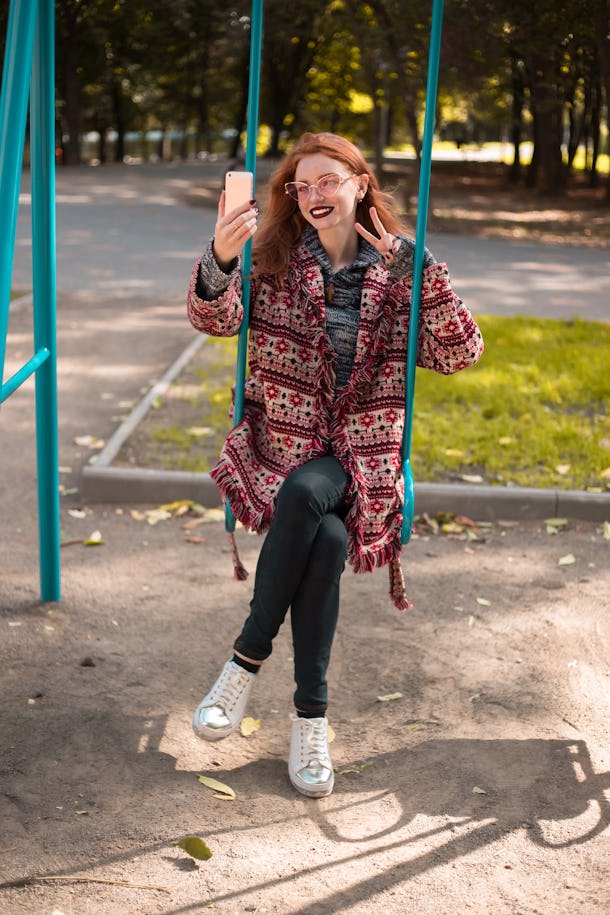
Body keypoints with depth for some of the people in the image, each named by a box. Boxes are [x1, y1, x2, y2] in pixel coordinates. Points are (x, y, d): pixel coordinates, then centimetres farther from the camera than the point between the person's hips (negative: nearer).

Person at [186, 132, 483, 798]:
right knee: (327, 539, -30)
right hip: (280, 442, 0)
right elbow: (215, 319, -11)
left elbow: (459, 354, -2)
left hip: (361, 455, 0)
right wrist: (219, 261, -32)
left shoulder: (396, 274, 6)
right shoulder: (275, 261, 6)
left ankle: (247, 657, -19)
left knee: (303, 493, -34)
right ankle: (311, 714, -15)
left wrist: (422, 272, -12)